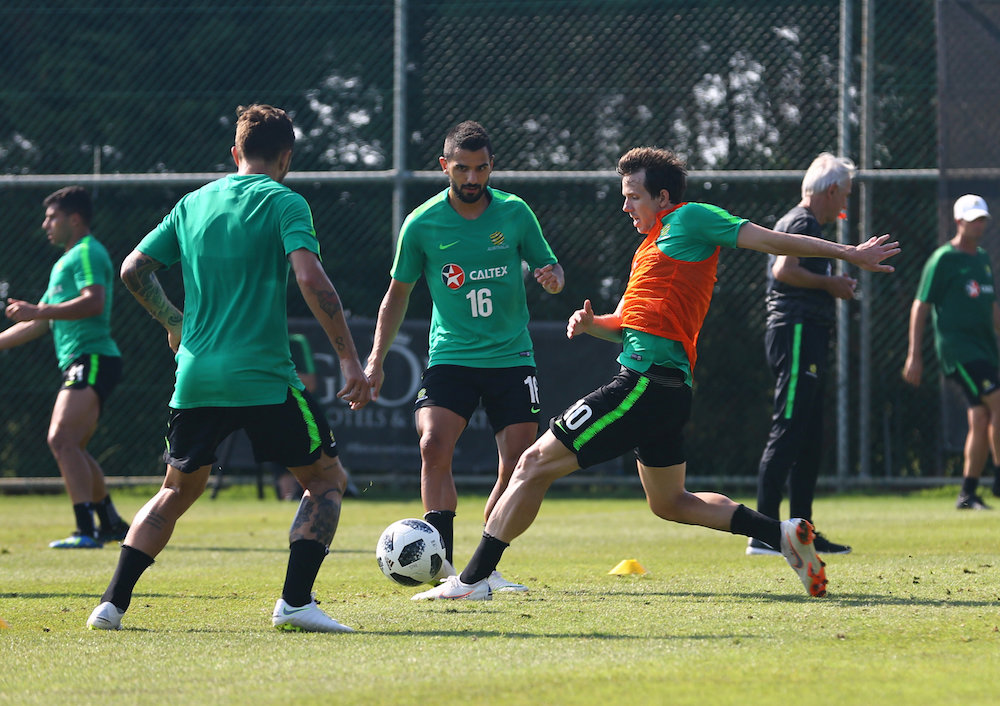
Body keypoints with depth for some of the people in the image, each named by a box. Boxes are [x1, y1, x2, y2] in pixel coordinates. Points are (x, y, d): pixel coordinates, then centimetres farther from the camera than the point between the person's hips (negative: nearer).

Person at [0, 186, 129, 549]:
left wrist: (38, 311, -25)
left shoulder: (87, 253, -6)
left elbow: (94, 301, -23)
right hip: (79, 364, 11)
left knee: (62, 439, -20)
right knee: (72, 448, 16)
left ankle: (86, 530, -26)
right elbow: (39, 324, 30)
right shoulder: (64, 262, 26)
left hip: (92, 359, -11)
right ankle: (111, 523, 26)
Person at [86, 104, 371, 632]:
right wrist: (350, 360, -16)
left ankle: (113, 602, 9)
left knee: (178, 490, 20)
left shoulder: (192, 204, 13)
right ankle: (295, 601, -6)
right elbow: (310, 278, -17)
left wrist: (173, 321, 29)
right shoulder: (283, 203, -4)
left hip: (196, 373, 5)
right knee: (326, 479, 9)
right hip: (265, 379, -5)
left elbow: (134, 270, 13)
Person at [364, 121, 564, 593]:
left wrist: (552, 279, -16)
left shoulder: (515, 213, -1)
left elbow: (550, 269, 10)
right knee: (434, 445, -22)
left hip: (511, 356, 1)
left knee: (518, 464, -6)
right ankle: (444, 566, -24)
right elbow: (398, 292, 9)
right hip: (451, 355, -1)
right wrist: (376, 360, 4)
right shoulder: (422, 224, -3)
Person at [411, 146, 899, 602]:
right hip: (666, 389, 11)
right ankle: (781, 533, 16)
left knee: (535, 464, -10)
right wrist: (592, 324, 8)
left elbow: (770, 240, -3)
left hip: (648, 381, -11)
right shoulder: (655, 242, 25)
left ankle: (472, 579, -11)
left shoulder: (690, 219, -2)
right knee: (670, 503, 23)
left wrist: (847, 253, -6)